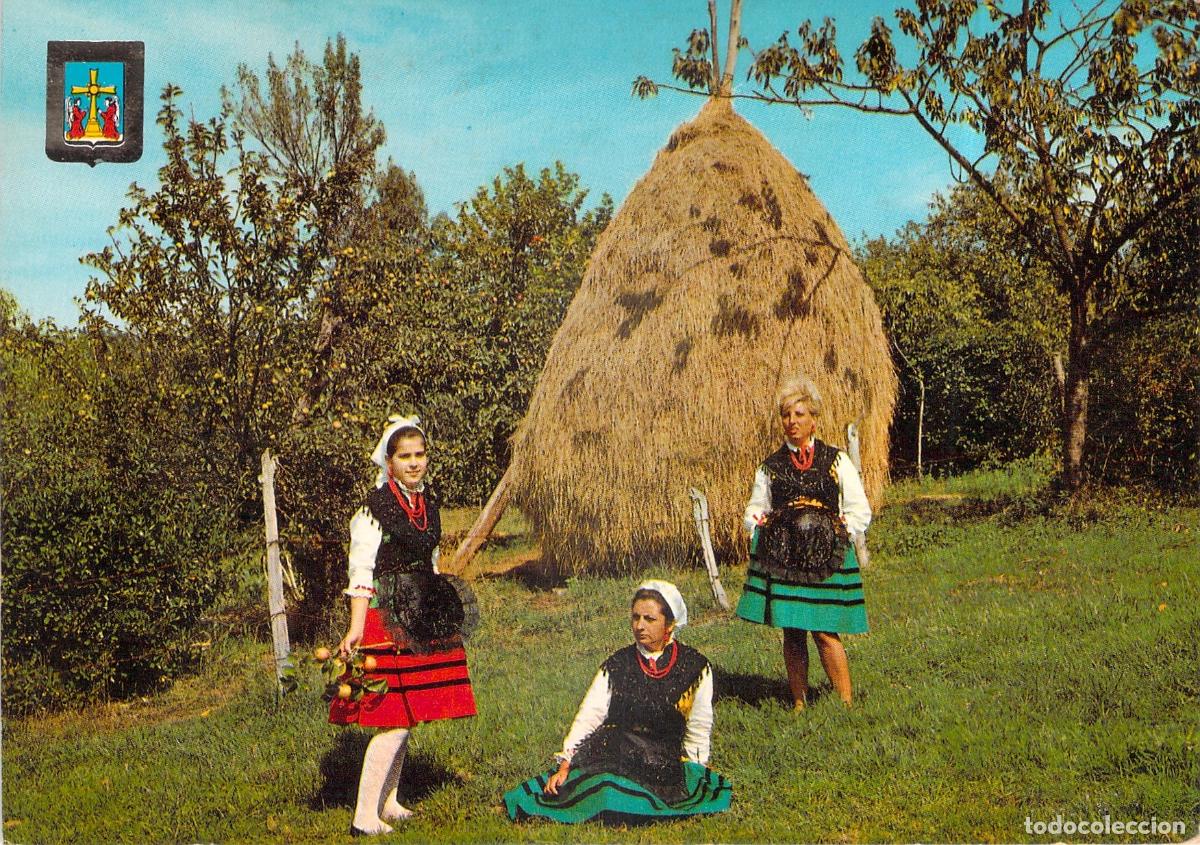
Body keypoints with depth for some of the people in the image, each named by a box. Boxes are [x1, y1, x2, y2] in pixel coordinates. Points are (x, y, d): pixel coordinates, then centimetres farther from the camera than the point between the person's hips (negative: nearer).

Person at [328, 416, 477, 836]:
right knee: (394, 718, -9)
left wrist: (439, 610, 23)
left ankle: (388, 802, 25)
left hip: (423, 618, 8)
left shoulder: (428, 502, 11)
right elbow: (361, 572, -16)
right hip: (386, 617, -8)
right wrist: (356, 628, -23)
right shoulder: (374, 507, -10)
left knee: (407, 715, 13)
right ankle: (365, 817, -2)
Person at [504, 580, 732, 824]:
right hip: (612, 756, 1)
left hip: (665, 765, 0)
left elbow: (699, 730, 9)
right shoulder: (617, 665, 4)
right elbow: (588, 715, -4)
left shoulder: (696, 667, 2)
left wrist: (694, 774, 3)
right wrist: (564, 765, -12)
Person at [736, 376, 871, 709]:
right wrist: (757, 522, -5)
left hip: (826, 557, -2)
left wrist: (840, 530, -6)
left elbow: (861, 511, 9)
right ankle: (799, 703, 15)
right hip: (781, 557, 2)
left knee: (825, 631, -6)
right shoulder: (770, 467, 12)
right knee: (792, 633, 4)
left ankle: (846, 703, 5)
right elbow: (754, 510, 16)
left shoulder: (837, 461, 8)